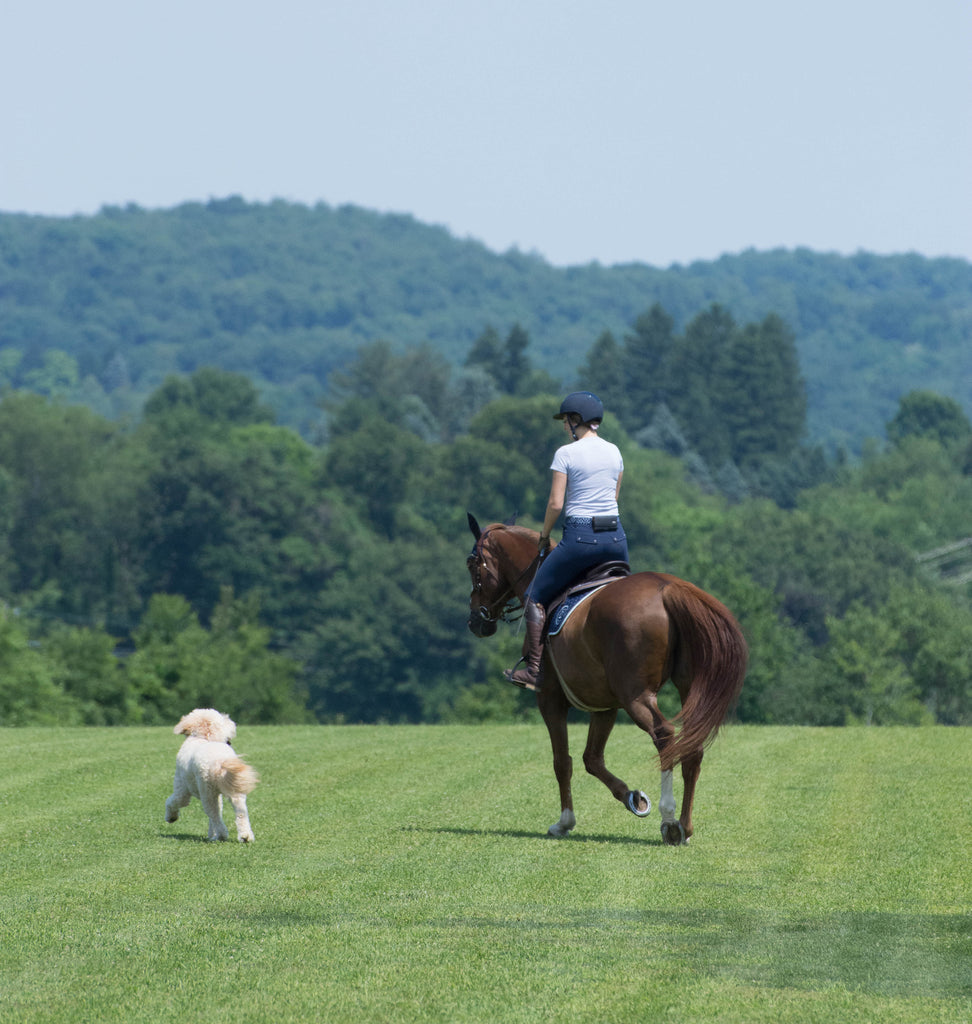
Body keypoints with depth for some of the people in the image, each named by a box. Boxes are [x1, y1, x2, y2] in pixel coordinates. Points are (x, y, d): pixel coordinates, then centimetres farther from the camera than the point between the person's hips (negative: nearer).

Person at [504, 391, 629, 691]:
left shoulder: (566, 453, -8)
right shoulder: (614, 452, 9)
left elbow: (556, 504, -10)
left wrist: (544, 535, 7)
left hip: (580, 537, -5)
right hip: (616, 536, 5)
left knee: (536, 596, 7)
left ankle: (532, 669, 1)